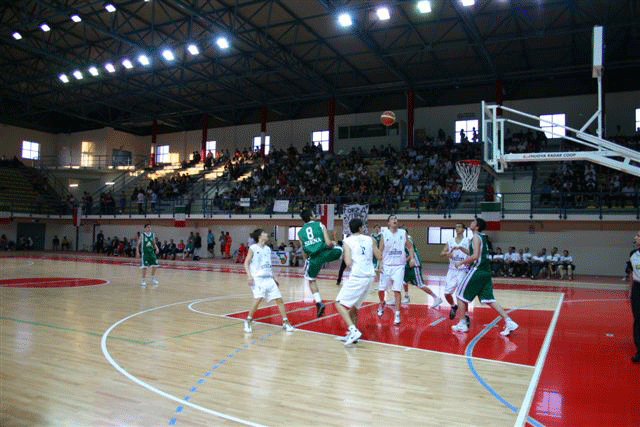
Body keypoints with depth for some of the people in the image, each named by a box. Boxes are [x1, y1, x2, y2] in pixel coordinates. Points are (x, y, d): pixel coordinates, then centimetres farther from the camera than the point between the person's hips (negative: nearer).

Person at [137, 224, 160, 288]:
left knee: (155, 266, 0)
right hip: (144, 253, -4)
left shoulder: (153, 235, 7)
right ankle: (143, 280, 6)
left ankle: (153, 278, 19)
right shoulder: (142, 236, -5)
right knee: (144, 267, -7)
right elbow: (138, 244, 0)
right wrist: (138, 253, -6)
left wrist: (156, 248, -2)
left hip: (151, 252, 4)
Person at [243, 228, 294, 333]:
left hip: (269, 278, 6)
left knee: (279, 299, 2)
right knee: (259, 298, -22)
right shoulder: (253, 248, -2)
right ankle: (248, 322, -4)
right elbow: (246, 263, -4)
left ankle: (285, 323, 12)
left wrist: (274, 279, 21)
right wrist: (249, 276, -18)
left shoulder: (268, 249, 15)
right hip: (258, 278, -6)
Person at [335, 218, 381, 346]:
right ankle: (352, 334, 26)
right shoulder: (370, 239, 10)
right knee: (354, 305, 22)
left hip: (357, 277, -6)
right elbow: (379, 256, 16)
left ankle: (353, 330, -16)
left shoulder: (347, 241, -2)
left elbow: (348, 262, -12)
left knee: (339, 304, 1)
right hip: (369, 277, 6)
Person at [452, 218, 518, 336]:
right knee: (488, 299, 8)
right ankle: (509, 322, 0)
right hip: (486, 271, 9)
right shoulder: (483, 237, 17)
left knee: (461, 295, 4)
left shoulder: (476, 237, -11)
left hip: (477, 271, -9)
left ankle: (462, 324, 7)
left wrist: (461, 262, -9)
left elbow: (475, 256, -19)